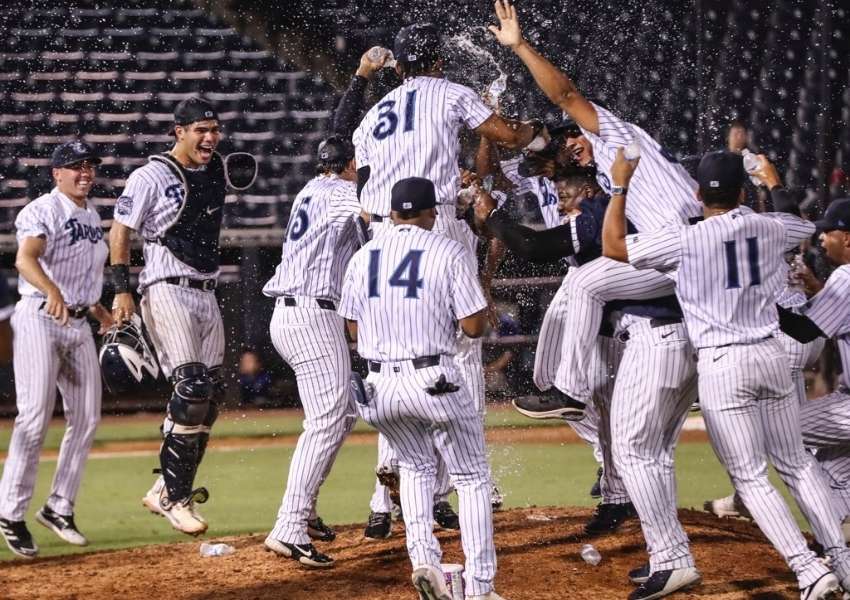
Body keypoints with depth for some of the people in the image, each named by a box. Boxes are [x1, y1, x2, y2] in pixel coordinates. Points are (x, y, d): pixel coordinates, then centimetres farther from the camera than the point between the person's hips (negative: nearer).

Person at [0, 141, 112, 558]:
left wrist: (97, 308, 26)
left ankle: (59, 508, 16)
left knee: (86, 418, 5)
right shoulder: (42, 211, -12)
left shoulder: (92, 216, 15)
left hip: (79, 324, 8)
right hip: (39, 319, -8)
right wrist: (53, 292, -48)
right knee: (35, 418, -12)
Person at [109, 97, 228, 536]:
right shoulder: (151, 177, -7)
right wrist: (122, 291, -12)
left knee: (209, 397, 5)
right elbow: (120, 232, -6)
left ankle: (168, 490, 15)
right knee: (191, 387, -19)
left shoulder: (217, 171, 12)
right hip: (167, 290, -8)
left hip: (207, 296, 8)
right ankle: (175, 498, -15)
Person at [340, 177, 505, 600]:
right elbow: (473, 326, -7)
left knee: (417, 468, 25)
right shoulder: (448, 252, -4)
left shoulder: (364, 256, 9)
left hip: (380, 386, 4)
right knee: (472, 477, 8)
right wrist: (480, 281, 11)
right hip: (435, 382, -4)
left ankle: (423, 558, 4)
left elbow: (354, 330, 12)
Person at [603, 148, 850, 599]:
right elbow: (808, 226, 29)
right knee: (796, 464, 17)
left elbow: (613, 246, -3)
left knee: (749, 477, -1)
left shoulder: (687, 240, -10)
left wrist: (620, 187, 5)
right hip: (771, 356, 4)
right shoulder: (771, 228, 4)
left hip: (720, 365, -4)